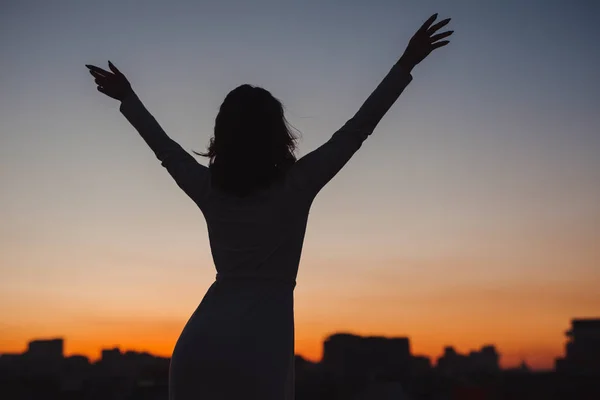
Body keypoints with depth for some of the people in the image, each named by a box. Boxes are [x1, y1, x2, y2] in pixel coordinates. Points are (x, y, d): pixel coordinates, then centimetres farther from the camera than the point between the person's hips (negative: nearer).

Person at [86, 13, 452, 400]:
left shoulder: (210, 190, 11)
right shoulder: (295, 186, 0)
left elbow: (165, 147, 27)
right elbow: (356, 130, 3)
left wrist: (128, 98, 44)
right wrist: (406, 64, 8)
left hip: (199, 340, 5)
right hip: (260, 343, -4)